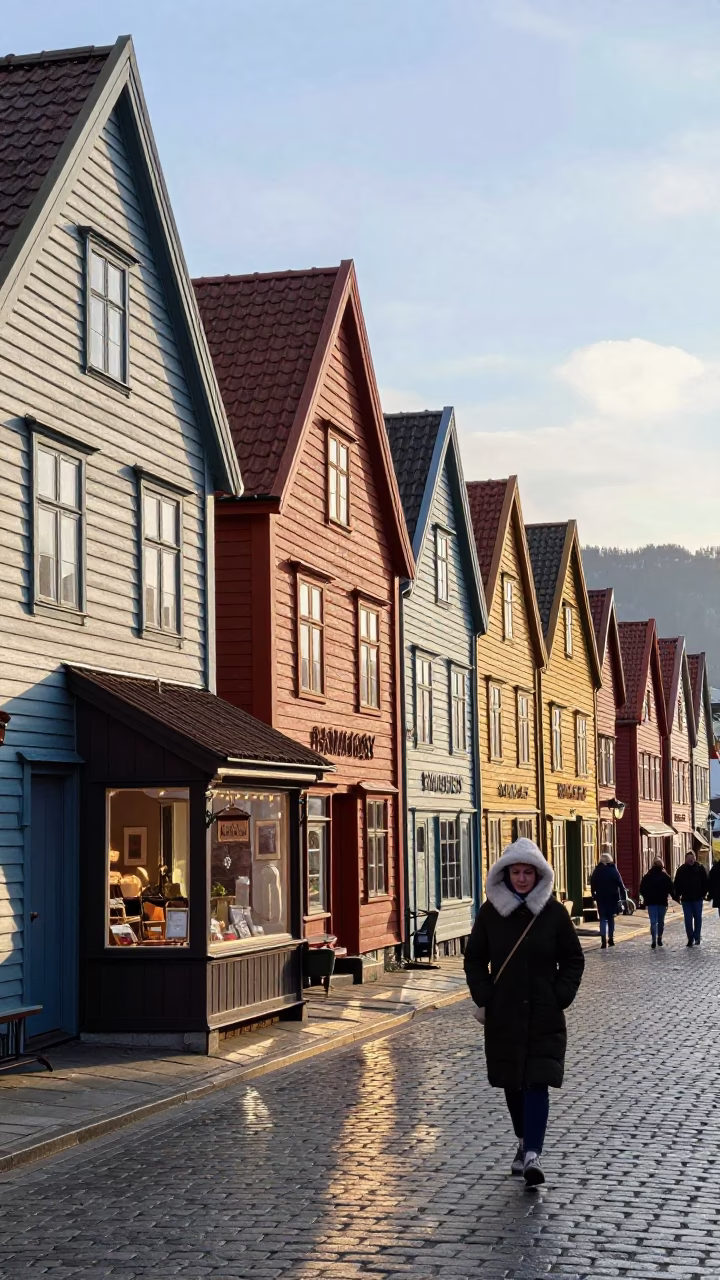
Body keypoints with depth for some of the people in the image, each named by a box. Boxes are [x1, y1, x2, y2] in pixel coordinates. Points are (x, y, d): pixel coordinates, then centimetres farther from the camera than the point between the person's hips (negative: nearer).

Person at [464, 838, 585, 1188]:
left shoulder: (554, 912, -2)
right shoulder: (490, 912, 1)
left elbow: (573, 959, 5)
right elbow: (474, 959, 9)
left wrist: (561, 996, -7)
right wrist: (483, 998, -3)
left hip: (544, 1016, -2)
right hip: (503, 1015, 2)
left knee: (538, 1082, -11)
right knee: (512, 1083, 11)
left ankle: (533, 1154, -15)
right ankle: (525, 1142, 30)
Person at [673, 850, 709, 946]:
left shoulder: (700, 868, -3)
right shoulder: (681, 870, -1)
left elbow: (705, 882, 0)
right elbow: (677, 884, 3)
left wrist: (703, 894, -5)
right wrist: (678, 895, -4)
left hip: (698, 899, -1)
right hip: (686, 899, 1)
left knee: (698, 918, 6)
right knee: (688, 920, 1)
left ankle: (696, 938, 13)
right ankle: (690, 939, 6)